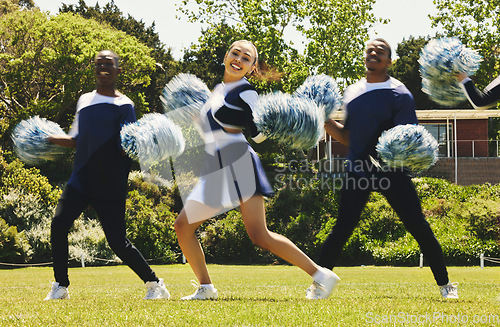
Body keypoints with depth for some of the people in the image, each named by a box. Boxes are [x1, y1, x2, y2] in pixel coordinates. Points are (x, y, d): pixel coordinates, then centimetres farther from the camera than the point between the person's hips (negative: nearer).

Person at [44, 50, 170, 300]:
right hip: (81, 179, 5)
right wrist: (52, 139, 12)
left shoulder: (123, 105, -2)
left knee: (118, 242, -8)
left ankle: (154, 283, 10)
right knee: (59, 224, -13)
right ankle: (60, 285, -1)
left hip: (110, 185, -5)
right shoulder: (85, 100, 16)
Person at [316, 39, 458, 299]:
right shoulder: (352, 93, 13)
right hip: (358, 171, 3)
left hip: (391, 171, -3)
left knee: (418, 226, -5)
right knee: (342, 229, -4)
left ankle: (444, 284, 7)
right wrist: (324, 121, 4)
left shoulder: (399, 95, -2)